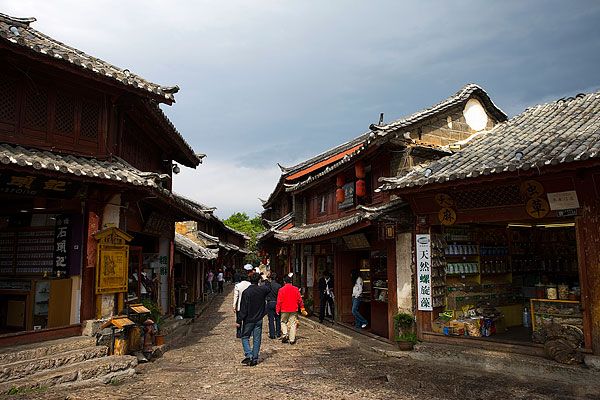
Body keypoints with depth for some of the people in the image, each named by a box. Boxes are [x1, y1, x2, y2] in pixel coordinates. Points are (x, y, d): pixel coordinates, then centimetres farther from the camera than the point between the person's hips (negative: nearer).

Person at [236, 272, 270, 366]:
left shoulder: (246, 292, -15)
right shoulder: (262, 290, -4)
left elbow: (243, 308, -15)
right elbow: (269, 288, 22)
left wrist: (239, 320, -8)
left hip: (248, 320, -3)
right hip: (259, 319, 3)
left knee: (245, 337, 12)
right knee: (257, 339, 9)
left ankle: (249, 355, -3)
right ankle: (255, 359, 12)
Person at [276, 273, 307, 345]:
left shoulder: (281, 290, -6)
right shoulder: (295, 289, 0)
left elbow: (279, 301, -7)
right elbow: (300, 299, 4)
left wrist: (277, 310, 0)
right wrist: (302, 308, 15)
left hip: (284, 309, -1)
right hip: (294, 309, 1)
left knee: (283, 322, 18)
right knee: (293, 324, 5)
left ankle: (285, 334, -2)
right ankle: (292, 339, 4)